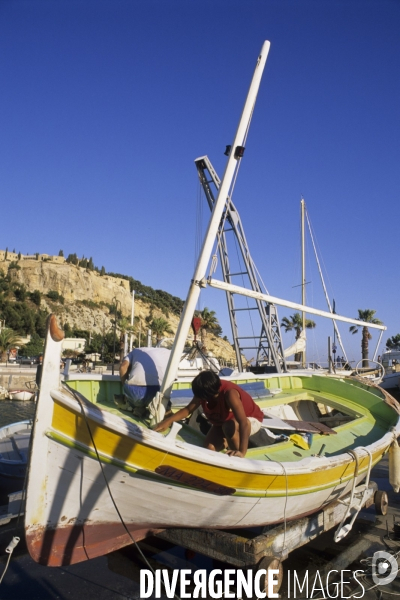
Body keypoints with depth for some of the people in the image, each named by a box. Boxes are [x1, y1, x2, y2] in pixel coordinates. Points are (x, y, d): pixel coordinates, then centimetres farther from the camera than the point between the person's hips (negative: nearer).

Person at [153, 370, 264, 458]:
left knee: (229, 426, -37)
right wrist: (168, 421, -23)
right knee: (209, 447, -10)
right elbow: (188, 409, -9)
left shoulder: (229, 393, -41)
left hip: (251, 420, -6)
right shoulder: (203, 392, -21)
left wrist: (242, 451, -55)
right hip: (223, 421, 6)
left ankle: (236, 458, -11)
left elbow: (244, 423, -47)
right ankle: (228, 441, 21)